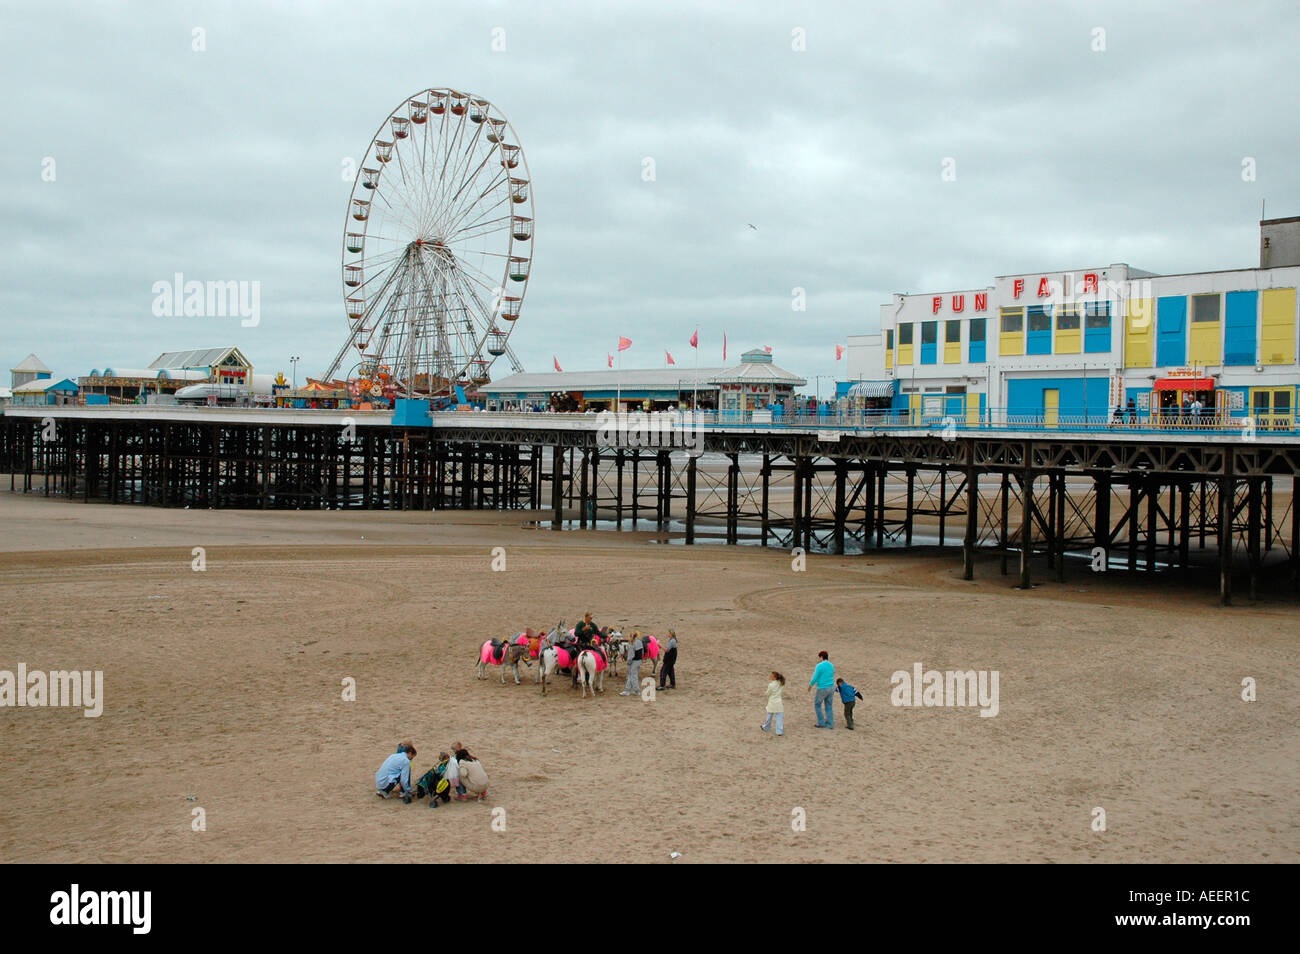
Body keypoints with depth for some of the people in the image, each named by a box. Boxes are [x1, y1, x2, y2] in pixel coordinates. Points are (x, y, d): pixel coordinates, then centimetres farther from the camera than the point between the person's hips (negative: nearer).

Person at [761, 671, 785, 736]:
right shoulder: (781, 684, -6)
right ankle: (779, 731, 2)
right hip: (778, 703, 2)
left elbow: (767, 694, -7)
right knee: (779, 717, 4)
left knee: (769, 716, 16)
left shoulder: (771, 685, -18)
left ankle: (765, 727, 35)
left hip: (771, 703, -2)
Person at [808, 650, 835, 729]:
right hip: (831, 687, 6)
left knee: (817, 705, 10)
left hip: (822, 689, -6)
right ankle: (830, 724, 11)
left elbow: (815, 678, -15)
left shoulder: (819, 666, -16)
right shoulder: (831, 665, 8)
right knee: (828, 706, 13)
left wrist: (810, 686, 3)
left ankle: (821, 723, 9)